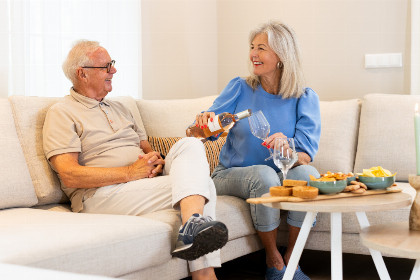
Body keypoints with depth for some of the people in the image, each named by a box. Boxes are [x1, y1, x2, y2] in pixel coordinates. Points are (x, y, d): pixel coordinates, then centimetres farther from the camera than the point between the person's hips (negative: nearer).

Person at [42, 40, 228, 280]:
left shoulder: (118, 108, 27)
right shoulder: (62, 113, 2)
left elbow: (147, 148, 25)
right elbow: (69, 176, -11)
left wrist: (156, 160, -2)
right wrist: (130, 172, -17)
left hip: (146, 183, 7)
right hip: (102, 195, -7)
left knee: (190, 145, -22)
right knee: (202, 184, -22)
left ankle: (194, 225, -40)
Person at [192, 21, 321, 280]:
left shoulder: (305, 98, -1)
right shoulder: (240, 88, 1)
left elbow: (307, 155, -11)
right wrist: (204, 123, -27)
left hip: (280, 175, 1)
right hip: (232, 174, 0)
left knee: (308, 174, -30)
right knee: (263, 174, -33)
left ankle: (291, 258, -11)